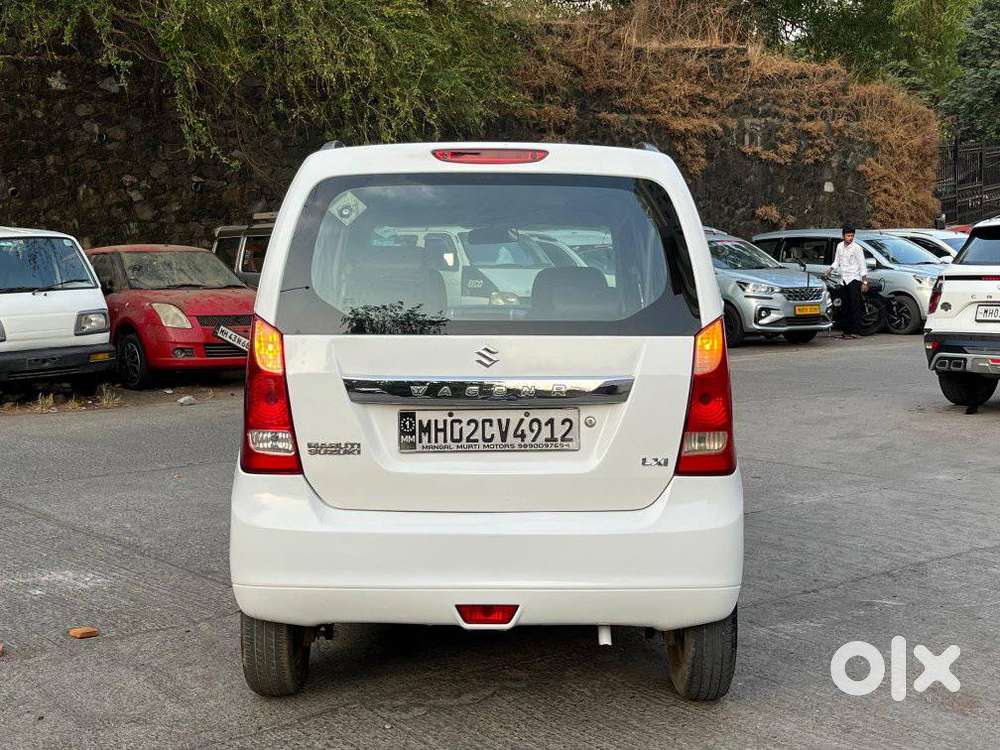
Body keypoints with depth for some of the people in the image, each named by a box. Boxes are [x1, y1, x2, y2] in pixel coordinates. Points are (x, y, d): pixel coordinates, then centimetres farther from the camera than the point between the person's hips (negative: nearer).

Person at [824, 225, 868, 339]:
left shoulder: (856, 248, -7)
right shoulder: (840, 246, 9)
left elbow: (862, 265, -7)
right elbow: (836, 262, 19)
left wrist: (864, 282, -11)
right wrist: (830, 270, 0)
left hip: (854, 279, -6)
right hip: (844, 280, 6)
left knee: (855, 305, -8)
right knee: (846, 306, 9)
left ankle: (855, 331, -10)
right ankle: (846, 330, 15)